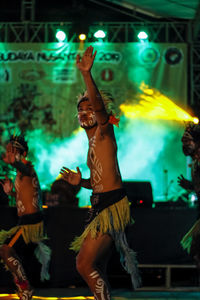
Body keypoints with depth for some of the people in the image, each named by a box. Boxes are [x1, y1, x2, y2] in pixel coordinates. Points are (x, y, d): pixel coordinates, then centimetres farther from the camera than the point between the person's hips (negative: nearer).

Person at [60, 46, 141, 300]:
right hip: (100, 205, 10)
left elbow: (98, 104, -23)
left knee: (84, 264, -16)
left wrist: (87, 74, -36)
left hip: (112, 206, -10)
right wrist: (81, 182, 9)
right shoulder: (92, 144, 22)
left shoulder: (104, 131, -2)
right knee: (97, 270, 12)